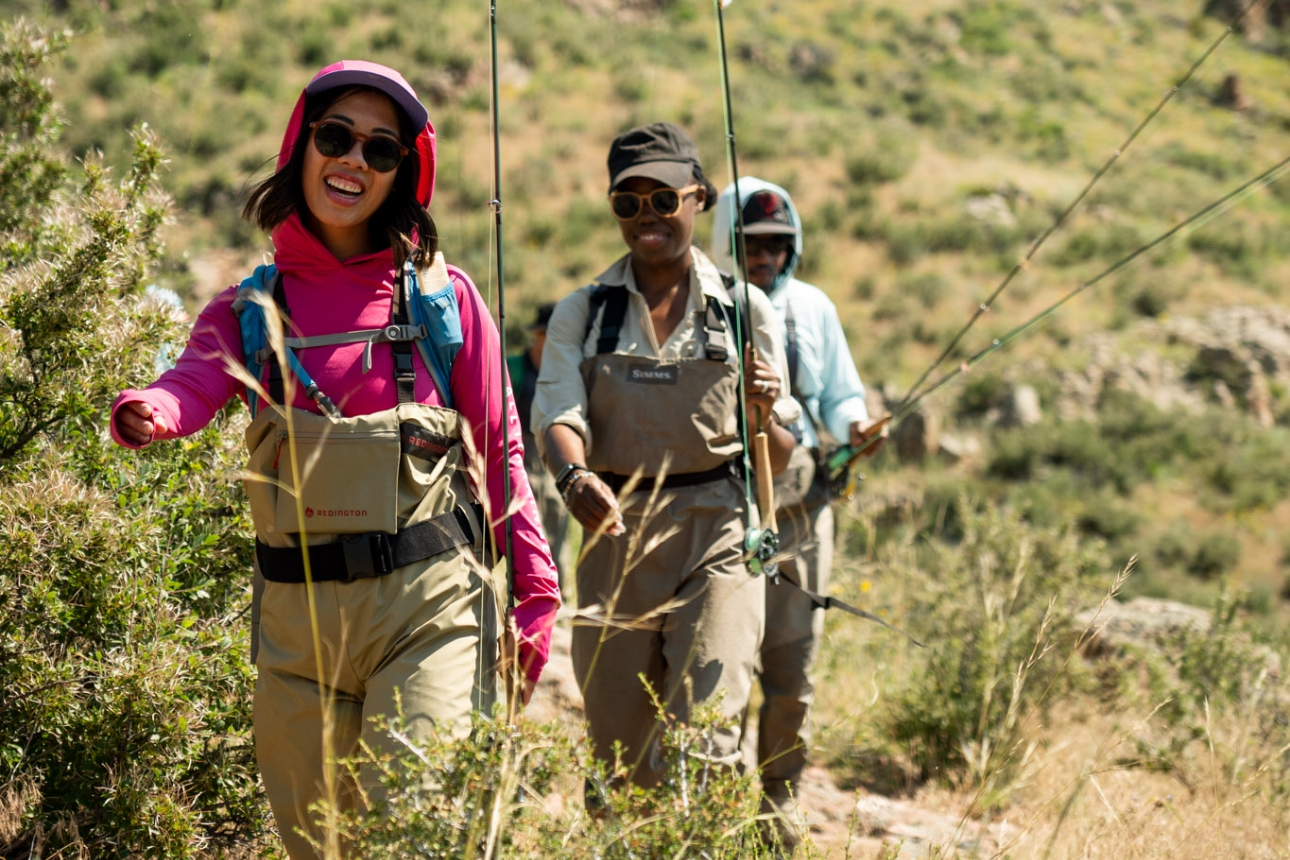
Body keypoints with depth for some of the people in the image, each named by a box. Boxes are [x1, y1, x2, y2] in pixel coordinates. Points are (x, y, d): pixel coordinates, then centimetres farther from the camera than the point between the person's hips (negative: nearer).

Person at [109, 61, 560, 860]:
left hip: (428, 604, -3)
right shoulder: (252, 307, 6)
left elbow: (498, 447, 5)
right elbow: (196, 380, -14)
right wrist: (147, 411, -38)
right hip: (300, 613, 3)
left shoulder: (442, 294, 3)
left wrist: (537, 587, -1)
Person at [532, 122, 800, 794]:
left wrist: (763, 416, -15)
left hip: (716, 535, -1)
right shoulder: (581, 314, 10)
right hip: (615, 534, 2)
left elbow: (778, 461, 8)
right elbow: (557, 415, -8)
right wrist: (574, 478, -30)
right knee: (616, 745, 6)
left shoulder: (744, 311, 7)